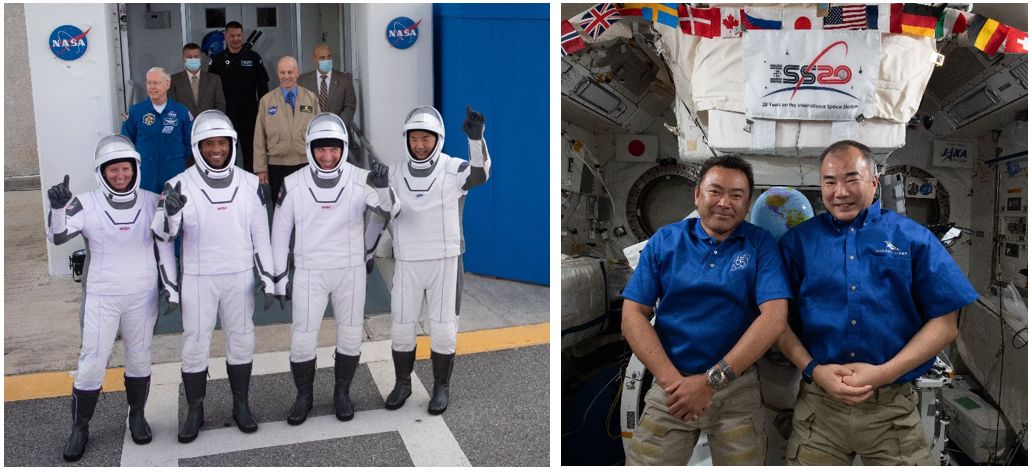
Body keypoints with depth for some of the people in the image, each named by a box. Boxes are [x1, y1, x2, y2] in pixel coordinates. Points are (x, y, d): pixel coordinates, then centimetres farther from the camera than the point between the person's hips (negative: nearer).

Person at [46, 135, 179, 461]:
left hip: (142, 296, 2)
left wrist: (171, 285, 5)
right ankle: (80, 428, 16)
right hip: (101, 297, -2)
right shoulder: (87, 204, -6)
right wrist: (58, 207, -36)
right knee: (92, 363, -1)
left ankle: (137, 415, 31)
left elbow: (164, 246, 7)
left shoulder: (151, 202, 1)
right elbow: (57, 236, -18)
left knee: (139, 357, 12)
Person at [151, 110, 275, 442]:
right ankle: (195, 411, 19)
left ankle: (241, 405, 26)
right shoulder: (181, 186, -5)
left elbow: (260, 234, 7)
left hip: (240, 276, 2)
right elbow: (161, 235, -7)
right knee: (195, 344, 3)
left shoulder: (250, 184, 2)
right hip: (198, 279, -2)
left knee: (241, 341, 10)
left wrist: (266, 275, 4)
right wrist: (170, 212, -29)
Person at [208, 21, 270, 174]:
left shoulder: (254, 58, 4)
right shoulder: (217, 60, 4)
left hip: (250, 112, 0)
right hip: (226, 113, 0)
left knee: (250, 148, 8)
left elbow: (262, 85, 4)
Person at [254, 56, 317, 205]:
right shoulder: (266, 101, 5)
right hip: (277, 165, 0)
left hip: (306, 163, 0)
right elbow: (259, 137, 5)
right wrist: (261, 168, 1)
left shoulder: (311, 98, 6)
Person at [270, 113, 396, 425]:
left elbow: (389, 212, -14)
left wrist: (383, 189, -35)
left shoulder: (360, 180, -9)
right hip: (309, 273, 0)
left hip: (350, 271, 0)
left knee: (351, 338, 9)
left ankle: (342, 393, 31)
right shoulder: (293, 185, -6)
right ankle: (304, 396, 25)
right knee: (302, 340, 2)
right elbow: (280, 231, 2)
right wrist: (279, 277, 4)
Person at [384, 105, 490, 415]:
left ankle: (441, 387, 21)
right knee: (402, 326, 8)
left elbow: (480, 173, -34)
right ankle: (403, 383, 28)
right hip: (407, 263, 3)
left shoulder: (453, 170, -11)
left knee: (443, 327, 3)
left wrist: (476, 137, -49)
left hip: (445, 261, -3)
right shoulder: (397, 173, 1)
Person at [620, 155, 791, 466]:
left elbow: (774, 317, -12)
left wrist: (712, 380, -18)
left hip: (737, 387, -1)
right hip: (670, 385, 1)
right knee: (644, 463, 3)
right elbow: (633, 313, -3)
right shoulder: (664, 241, 1)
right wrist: (671, 379, -15)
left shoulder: (760, 244, -2)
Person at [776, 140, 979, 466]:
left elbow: (944, 324, -1)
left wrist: (883, 373, -11)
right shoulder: (798, 240, 6)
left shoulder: (913, 238, 4)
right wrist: (813, 370, -13)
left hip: (893, 411, 0)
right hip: (818, 404, 1)